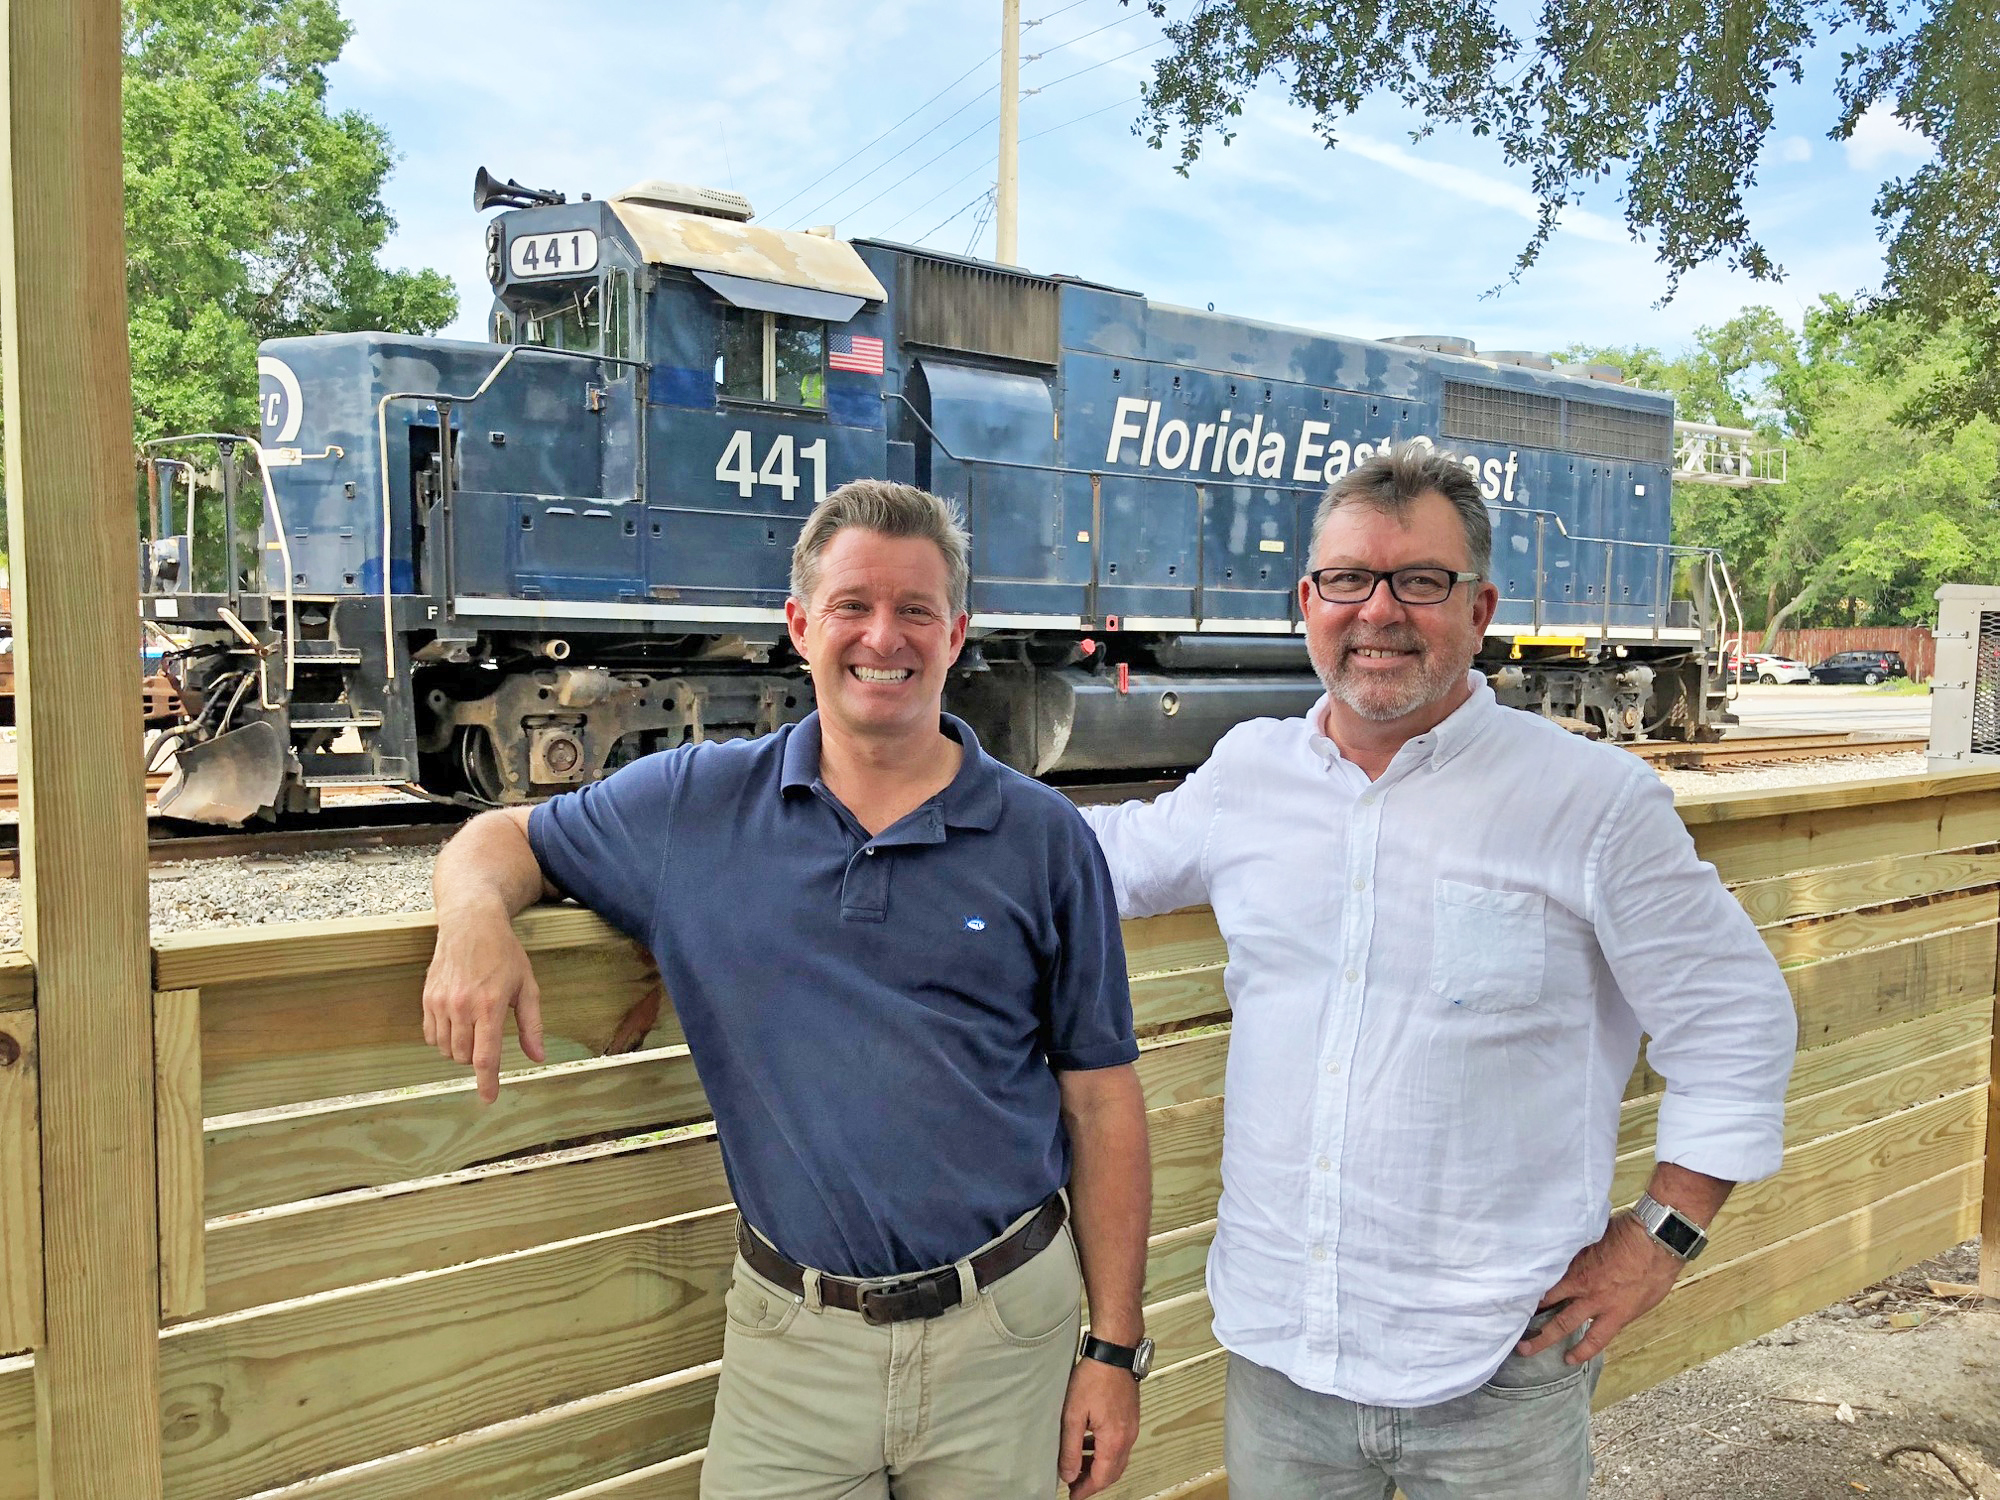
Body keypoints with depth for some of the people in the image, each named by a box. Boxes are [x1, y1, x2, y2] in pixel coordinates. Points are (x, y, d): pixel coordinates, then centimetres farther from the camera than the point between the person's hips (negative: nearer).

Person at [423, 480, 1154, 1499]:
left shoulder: (1045, 840, -3)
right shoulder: (696, 804, 0)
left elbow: (1102, 1103, -1)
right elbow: (505, 837, 10)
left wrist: (1116, 1348, -2)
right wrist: (476, 916, -15)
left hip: (1004, 1334, 0)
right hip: (791, 1340, 1)